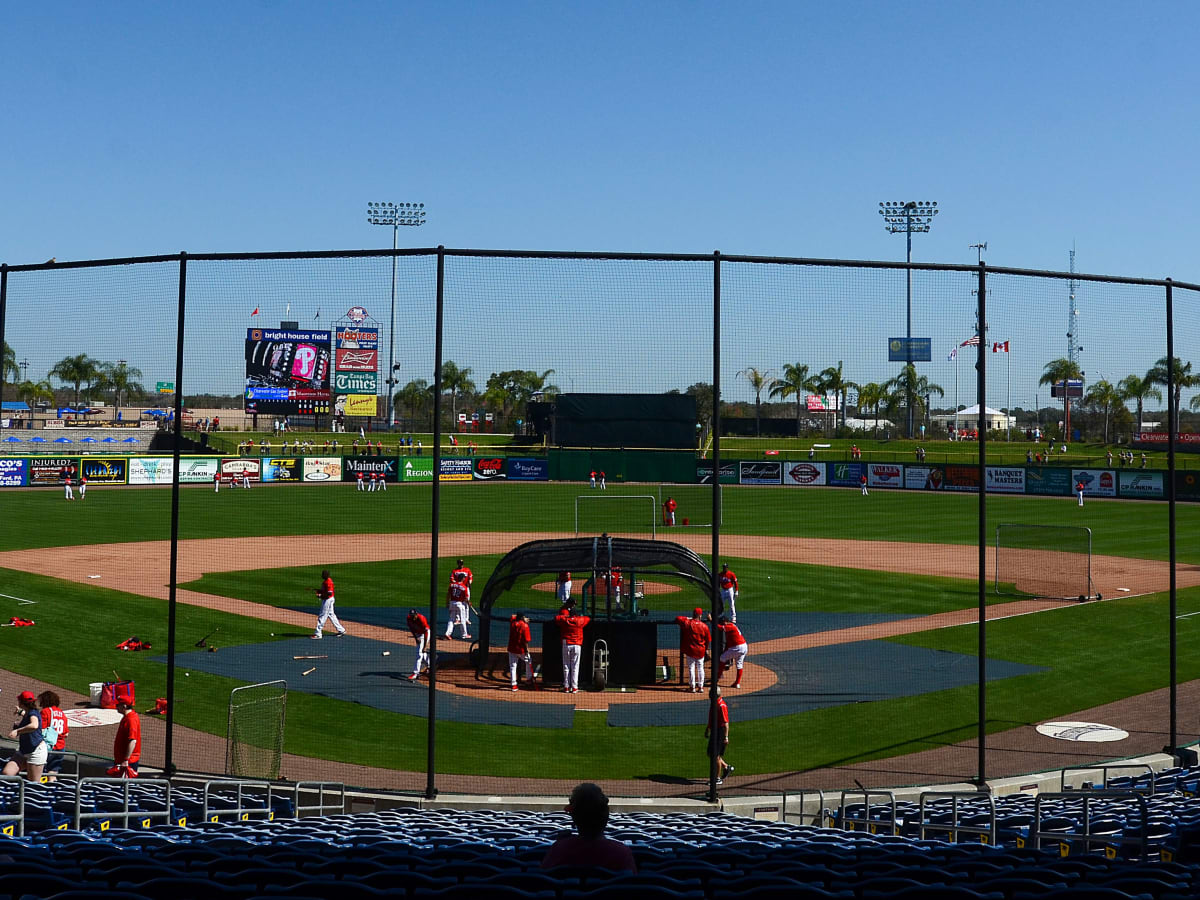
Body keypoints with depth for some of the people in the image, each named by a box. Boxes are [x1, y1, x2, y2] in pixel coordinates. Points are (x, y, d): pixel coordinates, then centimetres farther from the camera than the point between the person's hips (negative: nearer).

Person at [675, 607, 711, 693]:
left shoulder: (686, 623, -12)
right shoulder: (704, 626, -8)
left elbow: (677, 618, 4)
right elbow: (707, 639, 0)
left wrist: (688, 618, 13)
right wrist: (706, 649, 15)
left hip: (690, 649, -1)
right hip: (701, 650, 1)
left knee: (691, 668, 7)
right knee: (700, 668, 13)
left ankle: (692, 687, 8)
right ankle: (701, 687, 16)